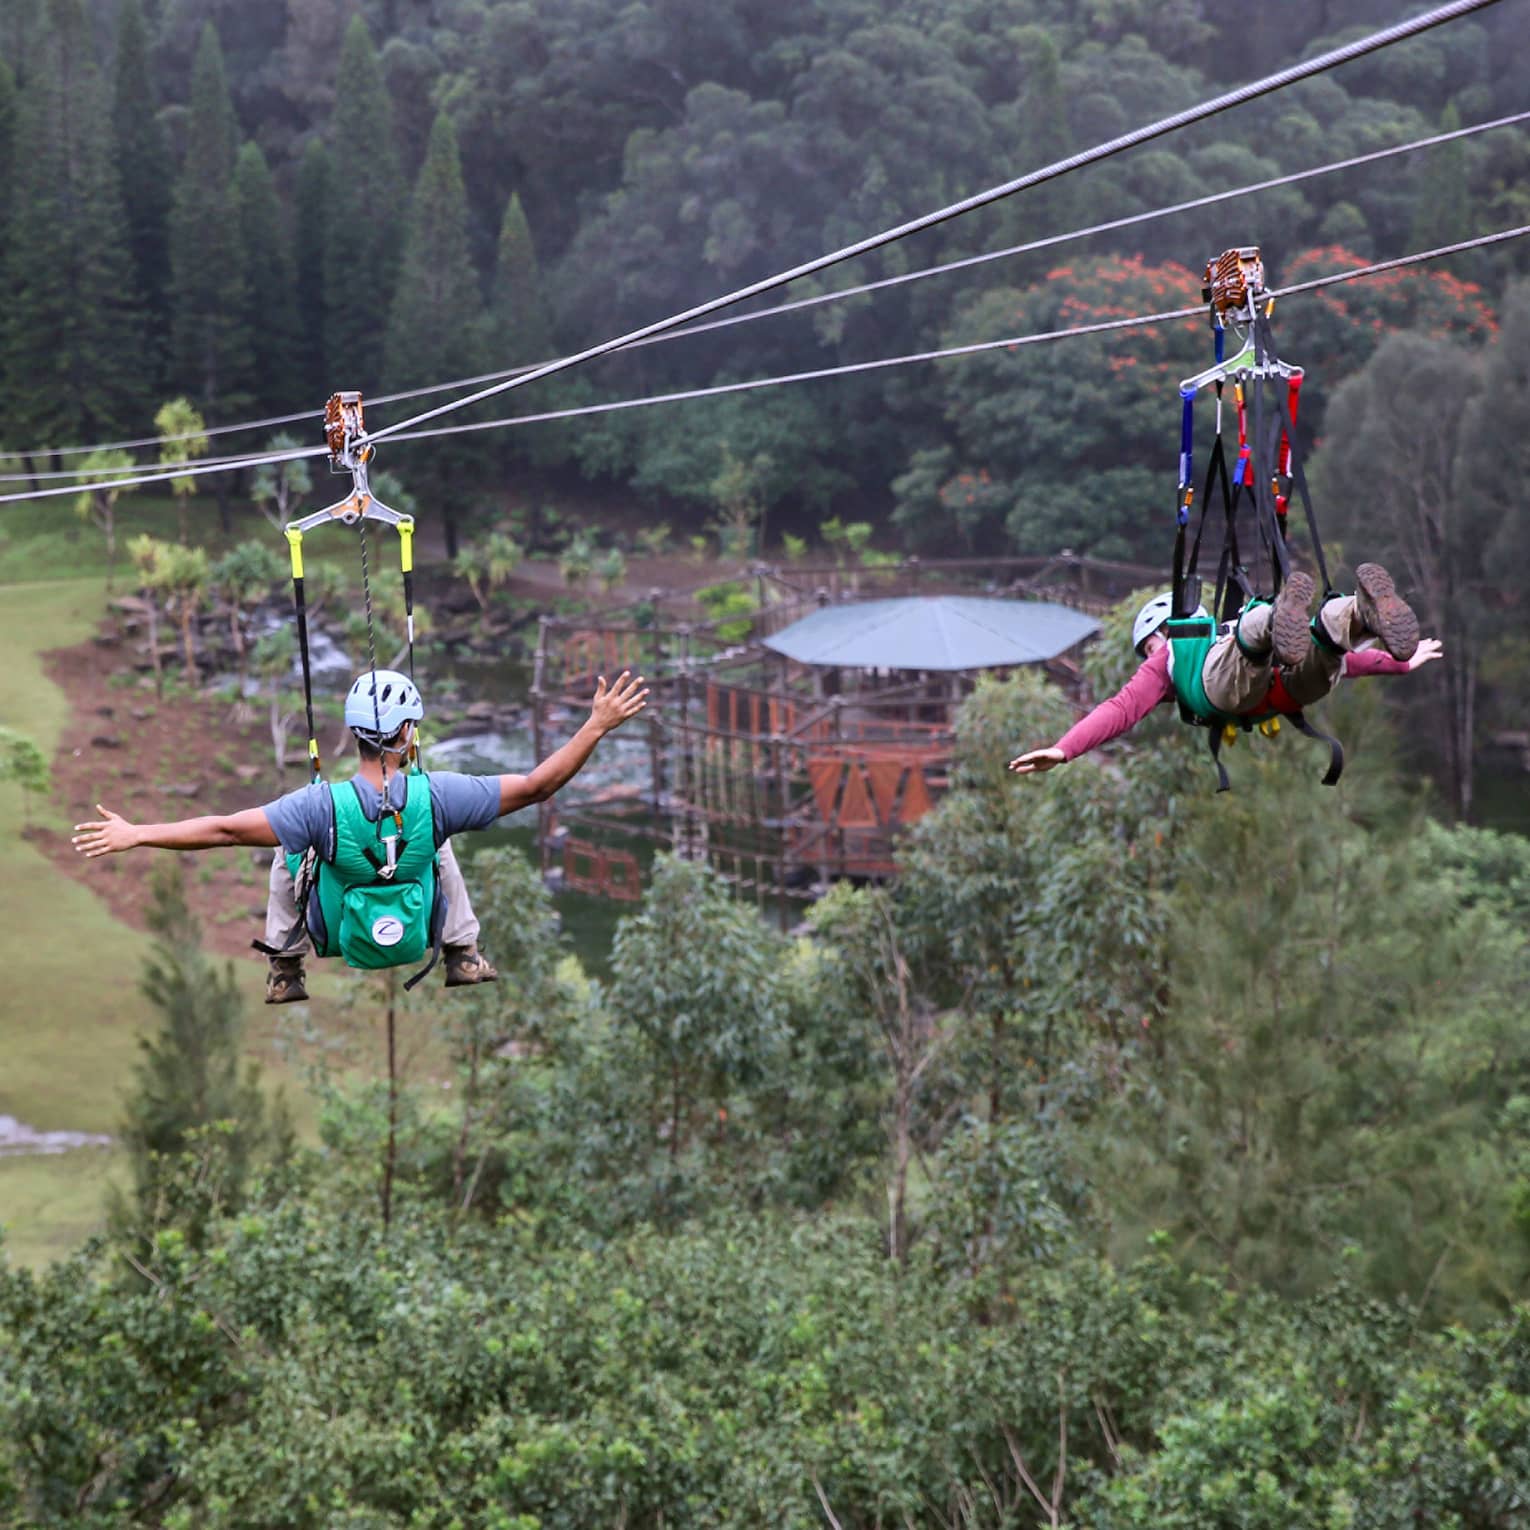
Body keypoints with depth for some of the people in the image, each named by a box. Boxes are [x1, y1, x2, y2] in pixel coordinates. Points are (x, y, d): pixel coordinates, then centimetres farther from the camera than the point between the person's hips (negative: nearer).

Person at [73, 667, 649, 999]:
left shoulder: (322, 806, -30)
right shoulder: (437, 796, -26)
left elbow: (226, 829, -29)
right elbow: (535, 787, -19)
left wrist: (136, 835, -23)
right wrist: (597, 726, -12)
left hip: (340, 942, -1)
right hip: (418, 939, 1)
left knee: (289, 855, 20)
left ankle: (285, 971, 27)